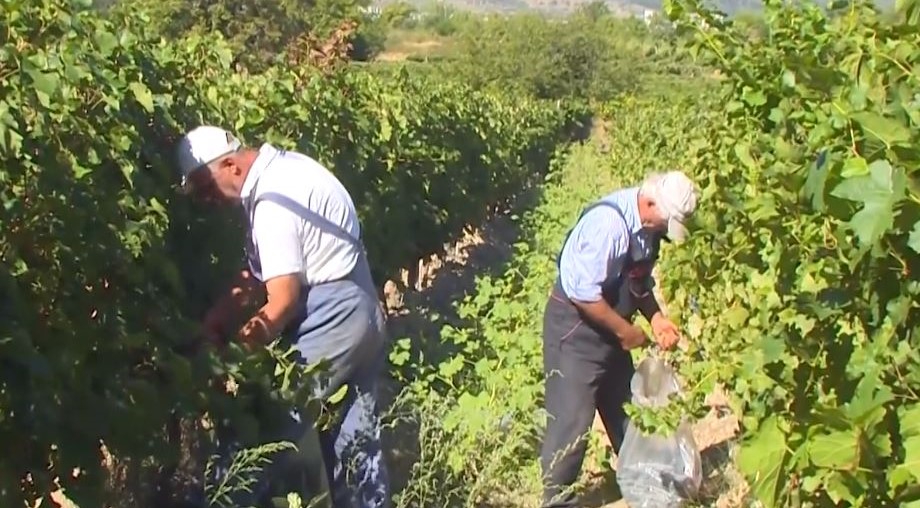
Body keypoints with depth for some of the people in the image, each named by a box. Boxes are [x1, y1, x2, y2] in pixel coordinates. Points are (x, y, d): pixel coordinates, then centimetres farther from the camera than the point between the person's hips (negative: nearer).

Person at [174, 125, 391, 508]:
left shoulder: (272, 199, -19)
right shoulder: (283, 168, 10)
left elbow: (284, 299, -20)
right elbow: (265, 269, 12)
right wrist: (222, 312, 6)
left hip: (330, 321, -10)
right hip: (358, 317, 10)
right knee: (355, 441, 16)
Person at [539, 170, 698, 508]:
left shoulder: (648, 226, -1)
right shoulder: (608, 223, -28)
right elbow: (583, 292, -28)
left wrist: (656, 318, -1)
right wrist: (626, 331, -18)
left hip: (609, 329, 9)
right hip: (575, 328, -9)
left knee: (626, 413, 19)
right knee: (571, 420, -4)